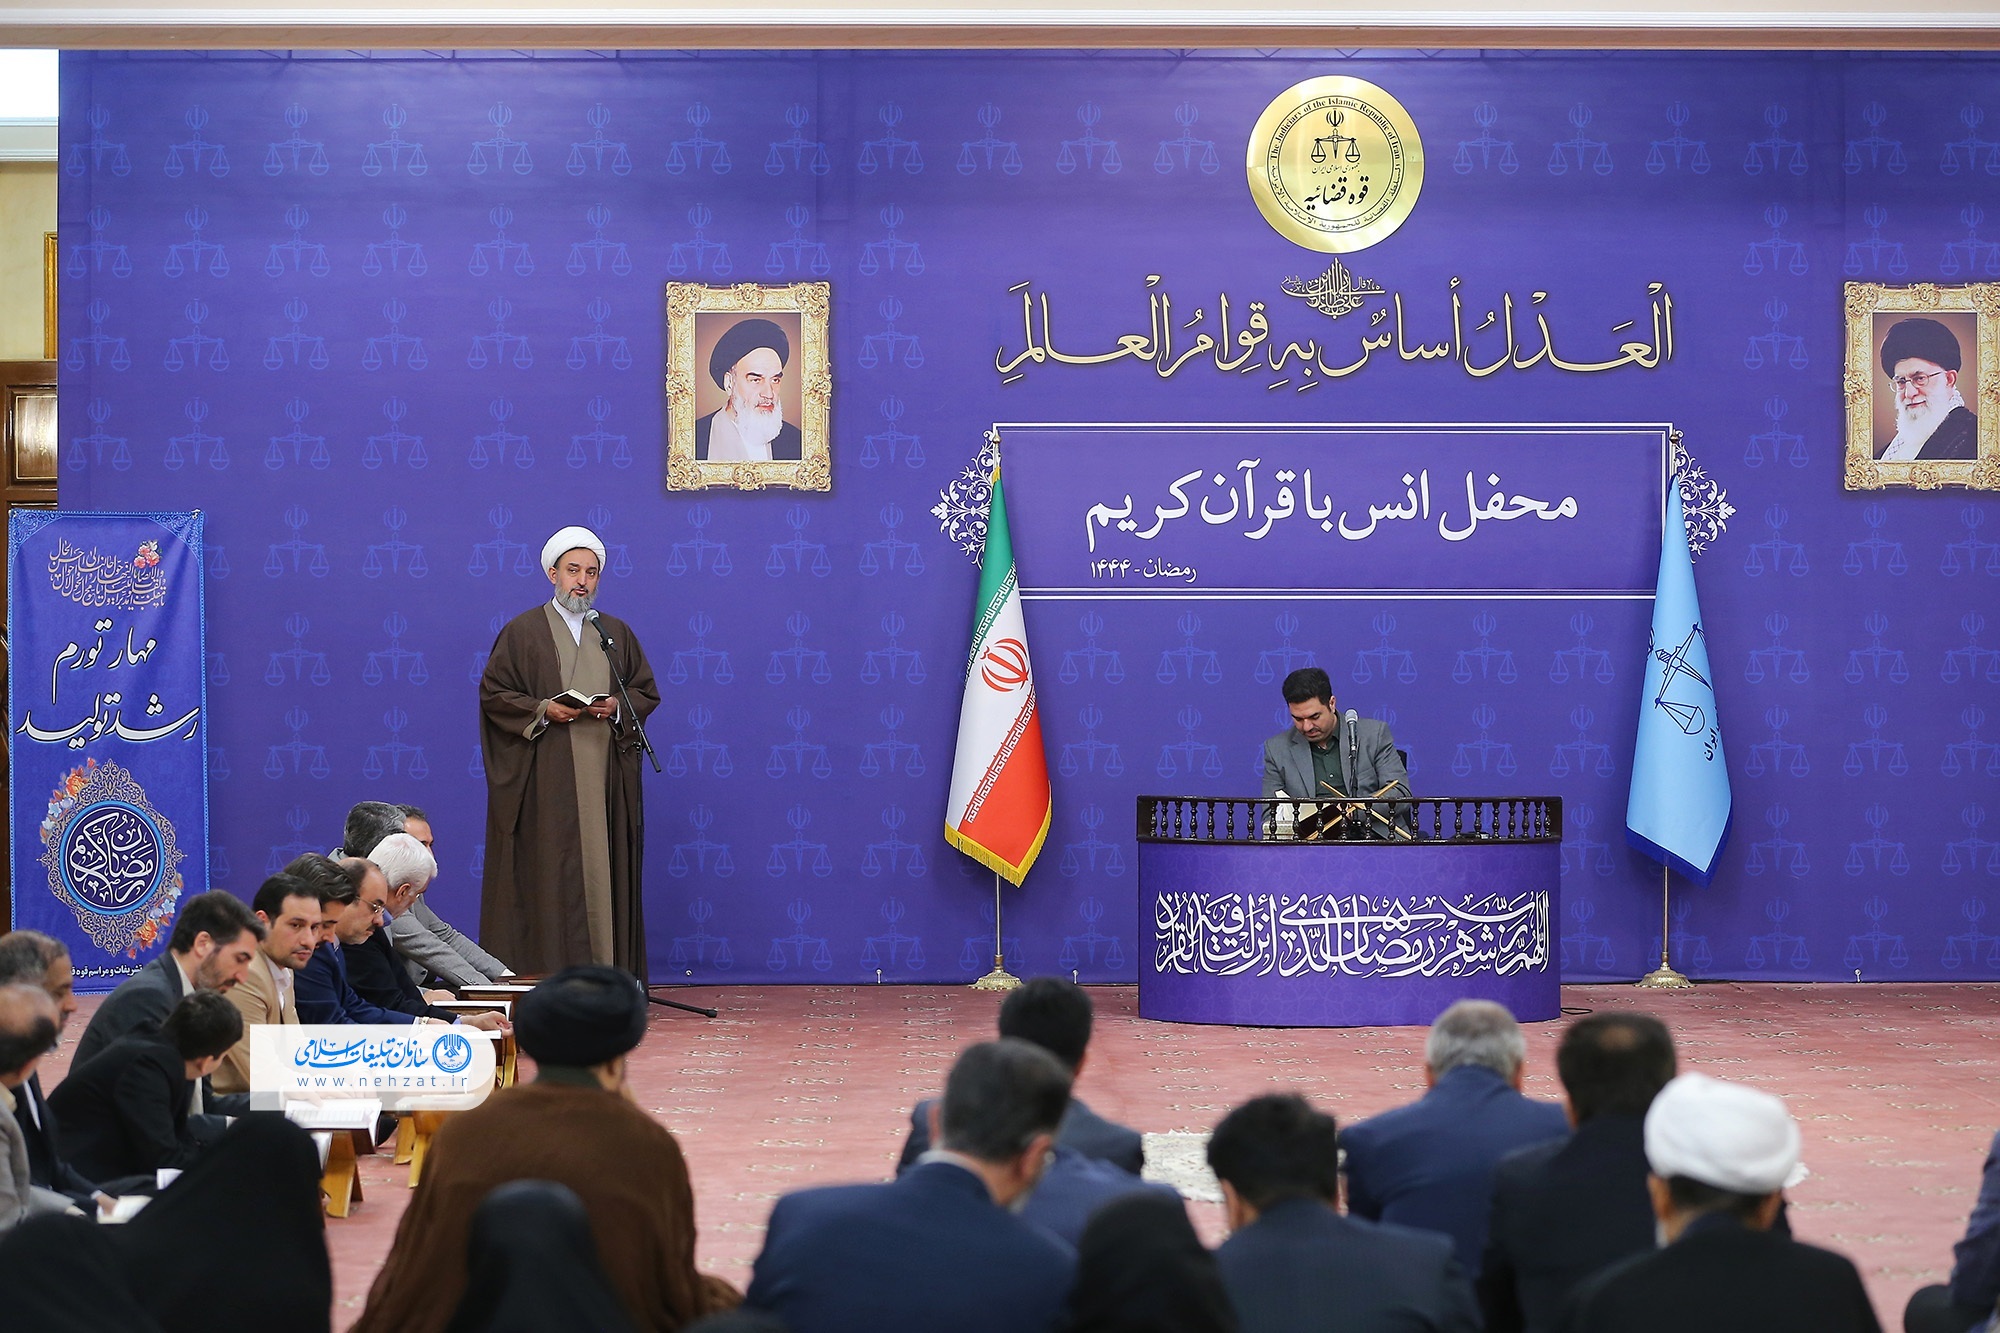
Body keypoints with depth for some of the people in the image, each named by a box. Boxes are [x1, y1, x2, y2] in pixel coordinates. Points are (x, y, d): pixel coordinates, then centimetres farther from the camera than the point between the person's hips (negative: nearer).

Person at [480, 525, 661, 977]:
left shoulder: (617, 633, 15)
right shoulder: (522, 632, 4)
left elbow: (647, 692, 16)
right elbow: (493, 694, 1)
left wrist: (617, 707, -5)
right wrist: (542, 710, -14)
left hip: (605, 778, 3)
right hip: (544, 781, -3)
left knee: (603, 867, 0)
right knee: (548, 871, -8)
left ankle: (607, 970, 2)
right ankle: (545, 972, -7)